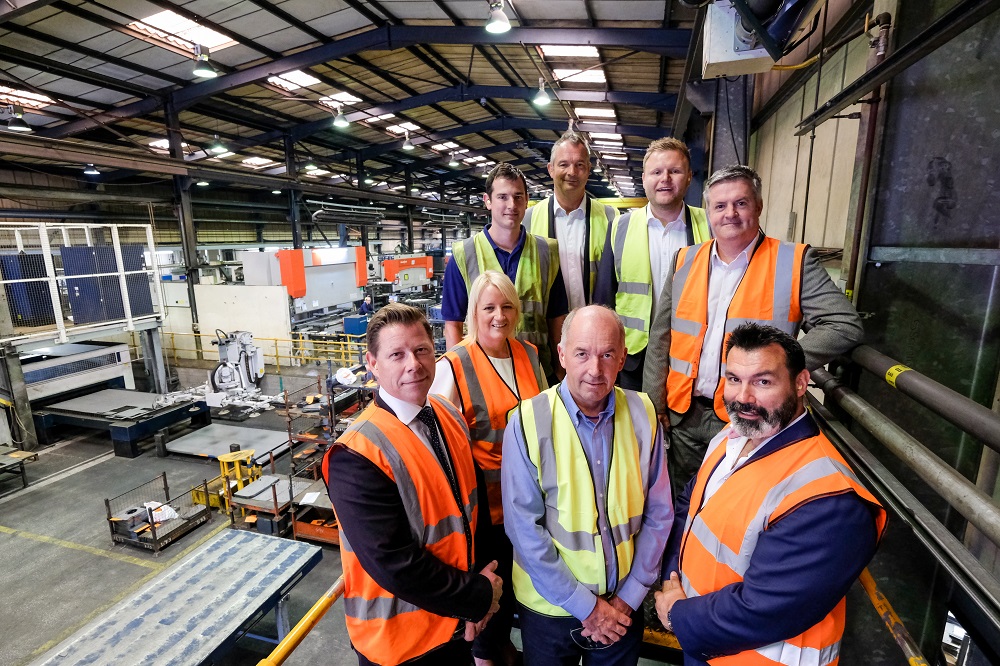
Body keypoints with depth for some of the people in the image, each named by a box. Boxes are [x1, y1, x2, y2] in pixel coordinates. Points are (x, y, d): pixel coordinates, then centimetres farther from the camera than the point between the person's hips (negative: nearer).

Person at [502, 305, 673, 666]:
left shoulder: (642, 414, -10)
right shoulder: (528, 422, -19)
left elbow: (658, 514, -3)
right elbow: (524, 528, -16)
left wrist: (629, 597, -4)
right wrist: (585, 606, -12)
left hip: (623, 606, 3)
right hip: (551, 606, -2)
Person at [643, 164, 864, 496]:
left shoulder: (795, 262, -4)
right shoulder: (685, 261, 5)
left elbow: (847, 325, -6)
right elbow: (660, 338, 5)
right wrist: (654, 405, 2)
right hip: (685, 416, 3)